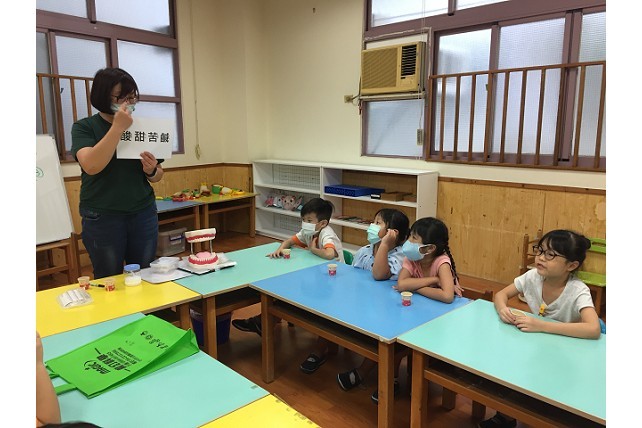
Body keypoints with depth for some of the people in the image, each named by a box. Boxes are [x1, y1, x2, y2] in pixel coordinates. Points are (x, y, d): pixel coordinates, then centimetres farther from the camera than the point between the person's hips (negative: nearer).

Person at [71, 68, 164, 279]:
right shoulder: (84, 127, -2)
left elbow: (157, 176, 13)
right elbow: (91, 166, -21)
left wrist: (152, 170, -10)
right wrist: (117, 128, -23)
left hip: (144, 214, 3)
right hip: (102, 218, -3)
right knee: (109, 281, 8)